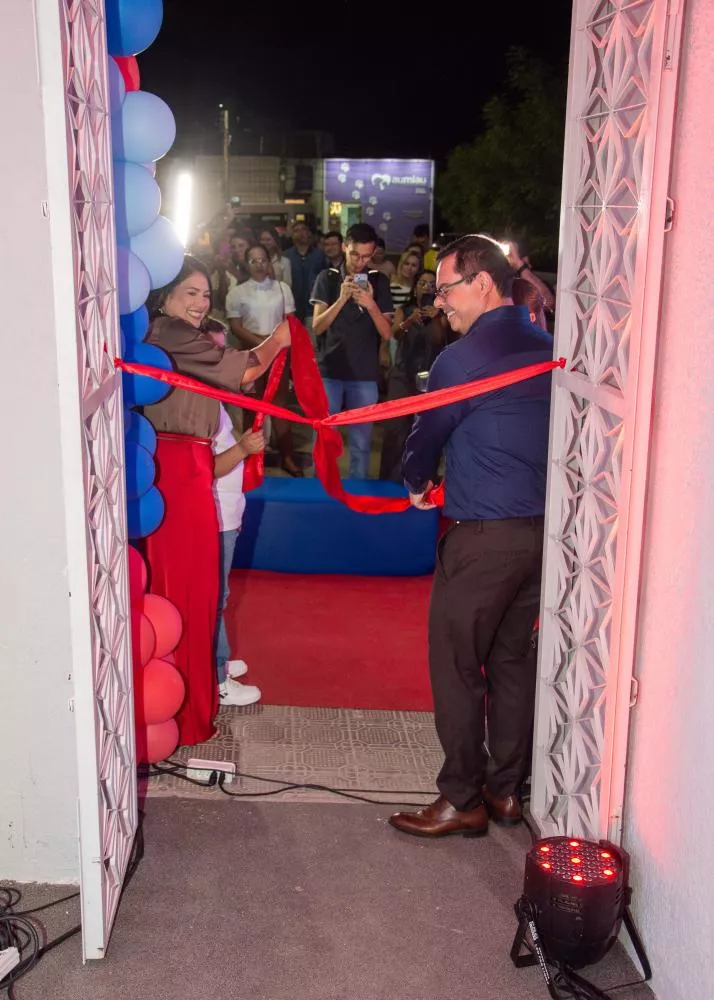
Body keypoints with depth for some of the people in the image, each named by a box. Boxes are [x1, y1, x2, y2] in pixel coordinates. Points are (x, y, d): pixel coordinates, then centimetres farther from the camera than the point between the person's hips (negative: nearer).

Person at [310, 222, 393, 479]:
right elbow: (317, 327, -4)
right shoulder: (327, 278, 4)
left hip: (365, 374, 0)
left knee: (361, 443, 3)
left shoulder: (379, 282, 5)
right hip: (329, 371, 0)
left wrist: (371, 304, -17)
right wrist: (342, 299, -18)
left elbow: (386, 334, 0)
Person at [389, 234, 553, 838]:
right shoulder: (547, 348, 9)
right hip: (544, 530, 8)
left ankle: (463, 800, 12)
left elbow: (426, 437, -1)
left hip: (483, 536, -8)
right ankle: (506, 789, 26)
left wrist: (417, 485, 20)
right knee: (513, 660, 16)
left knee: (457, 667, 4)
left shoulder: (463, 358, -13)